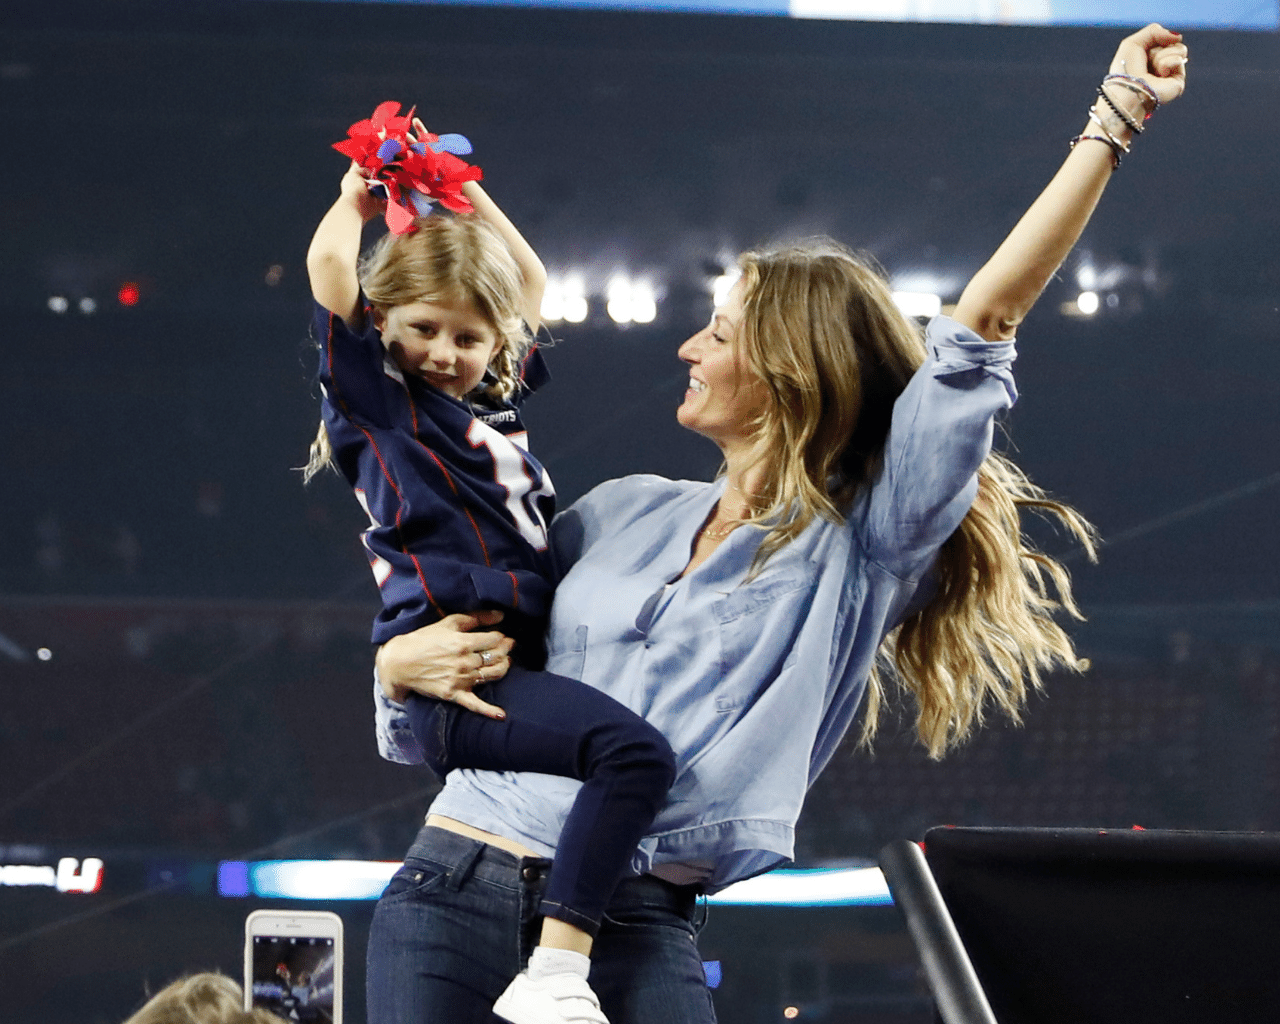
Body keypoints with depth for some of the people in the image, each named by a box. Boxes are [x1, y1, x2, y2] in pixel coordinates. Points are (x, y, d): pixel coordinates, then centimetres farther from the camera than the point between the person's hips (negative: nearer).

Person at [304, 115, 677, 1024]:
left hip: (520, 667, 9)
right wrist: (359, 199, 13)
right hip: (460, 681, -9)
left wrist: (467, 195, 32)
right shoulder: (379, 399, 5)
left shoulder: (494, 402, 25)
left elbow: (531, 280, 41)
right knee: (635, 751, -28)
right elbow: (330, 263, -6)